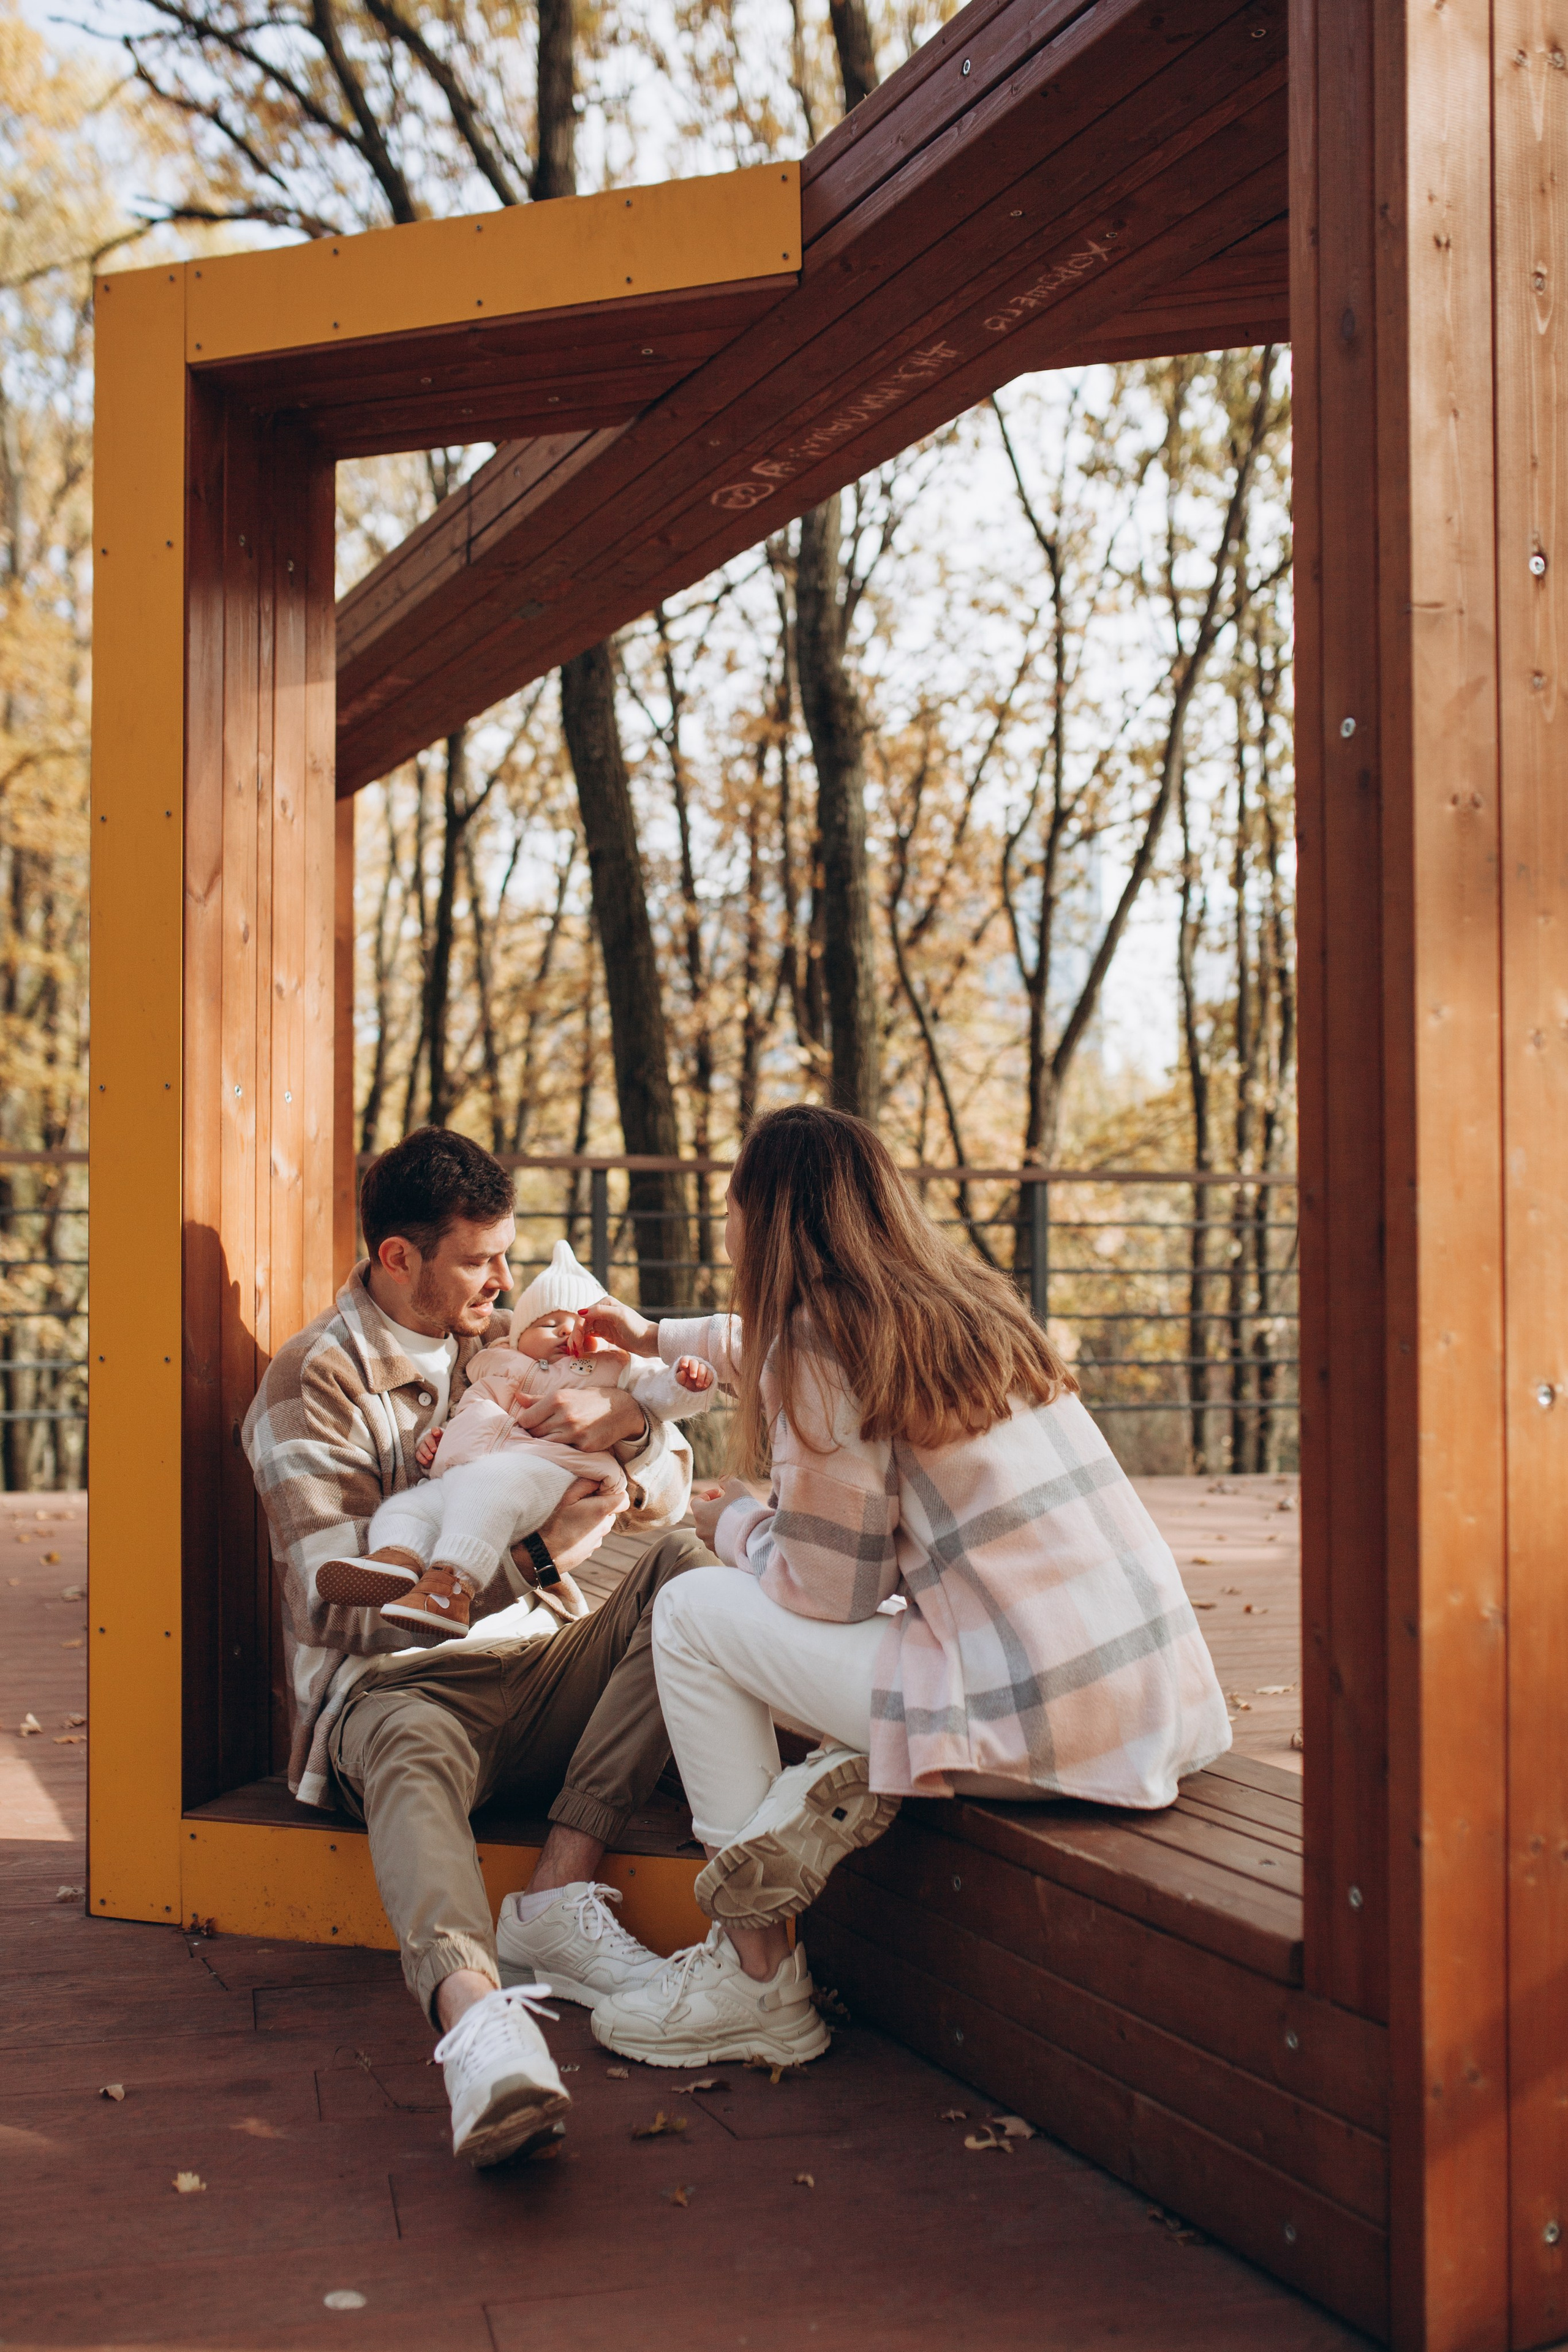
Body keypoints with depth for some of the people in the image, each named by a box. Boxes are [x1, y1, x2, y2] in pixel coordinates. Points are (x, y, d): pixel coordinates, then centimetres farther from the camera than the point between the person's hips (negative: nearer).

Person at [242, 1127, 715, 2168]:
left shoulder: (505, 1345, 14)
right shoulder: (313, 1386, -4)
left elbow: (671, 1486, 14)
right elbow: (346, 1605, -15)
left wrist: (625, 1419, -10)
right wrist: (536, 1553, -21)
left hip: (540, 1673, 5)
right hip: (396, 1683, -5)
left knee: (684, 1565, -19)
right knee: (413, 1752, -39)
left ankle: (558, 1896, -29)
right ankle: (478, 2017, -68)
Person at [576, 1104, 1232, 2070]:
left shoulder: (824, 1348, -9)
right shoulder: (959, 1302, 16)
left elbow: (827, 1588, -7)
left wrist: (737, 1522, 14)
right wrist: (658, 1337, 52)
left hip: (1035, 1721, -9)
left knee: (693, 1611, 5)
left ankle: (756, 1980, 11)